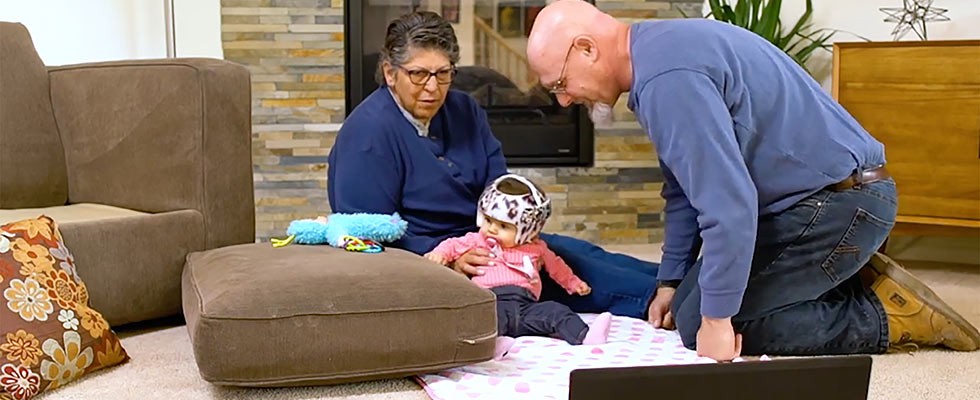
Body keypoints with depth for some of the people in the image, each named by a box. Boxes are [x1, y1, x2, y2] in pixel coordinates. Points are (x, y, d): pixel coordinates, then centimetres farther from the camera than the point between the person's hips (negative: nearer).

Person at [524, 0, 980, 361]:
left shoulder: (667, 75, -25)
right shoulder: (659, 53, 9)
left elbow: (728, 206, -29)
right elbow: (687, 188, 18)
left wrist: (714, 319, -21)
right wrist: (670, 283, 19)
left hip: (838, 202, -10)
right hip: (830, 195, 10)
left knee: (699, 323, -9)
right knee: (695, 305, 12)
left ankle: (883, 316, -3)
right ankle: (854, 283, 15)